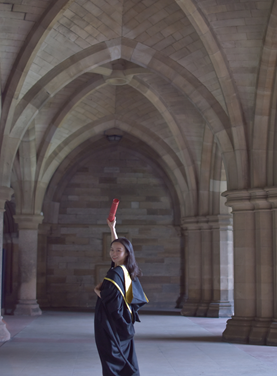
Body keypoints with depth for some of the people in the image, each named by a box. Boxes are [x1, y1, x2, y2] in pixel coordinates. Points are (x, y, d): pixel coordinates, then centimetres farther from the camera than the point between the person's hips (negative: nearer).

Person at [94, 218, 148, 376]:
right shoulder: (126, 270, 7)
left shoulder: (115, 273, -18)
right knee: (127, 361, 13)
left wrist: (98, 291, -7)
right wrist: (112, 228, 30)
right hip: (123, 326, 9)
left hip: (112, 326, -9)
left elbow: (110, 299, -25)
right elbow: (118, 245, 22)